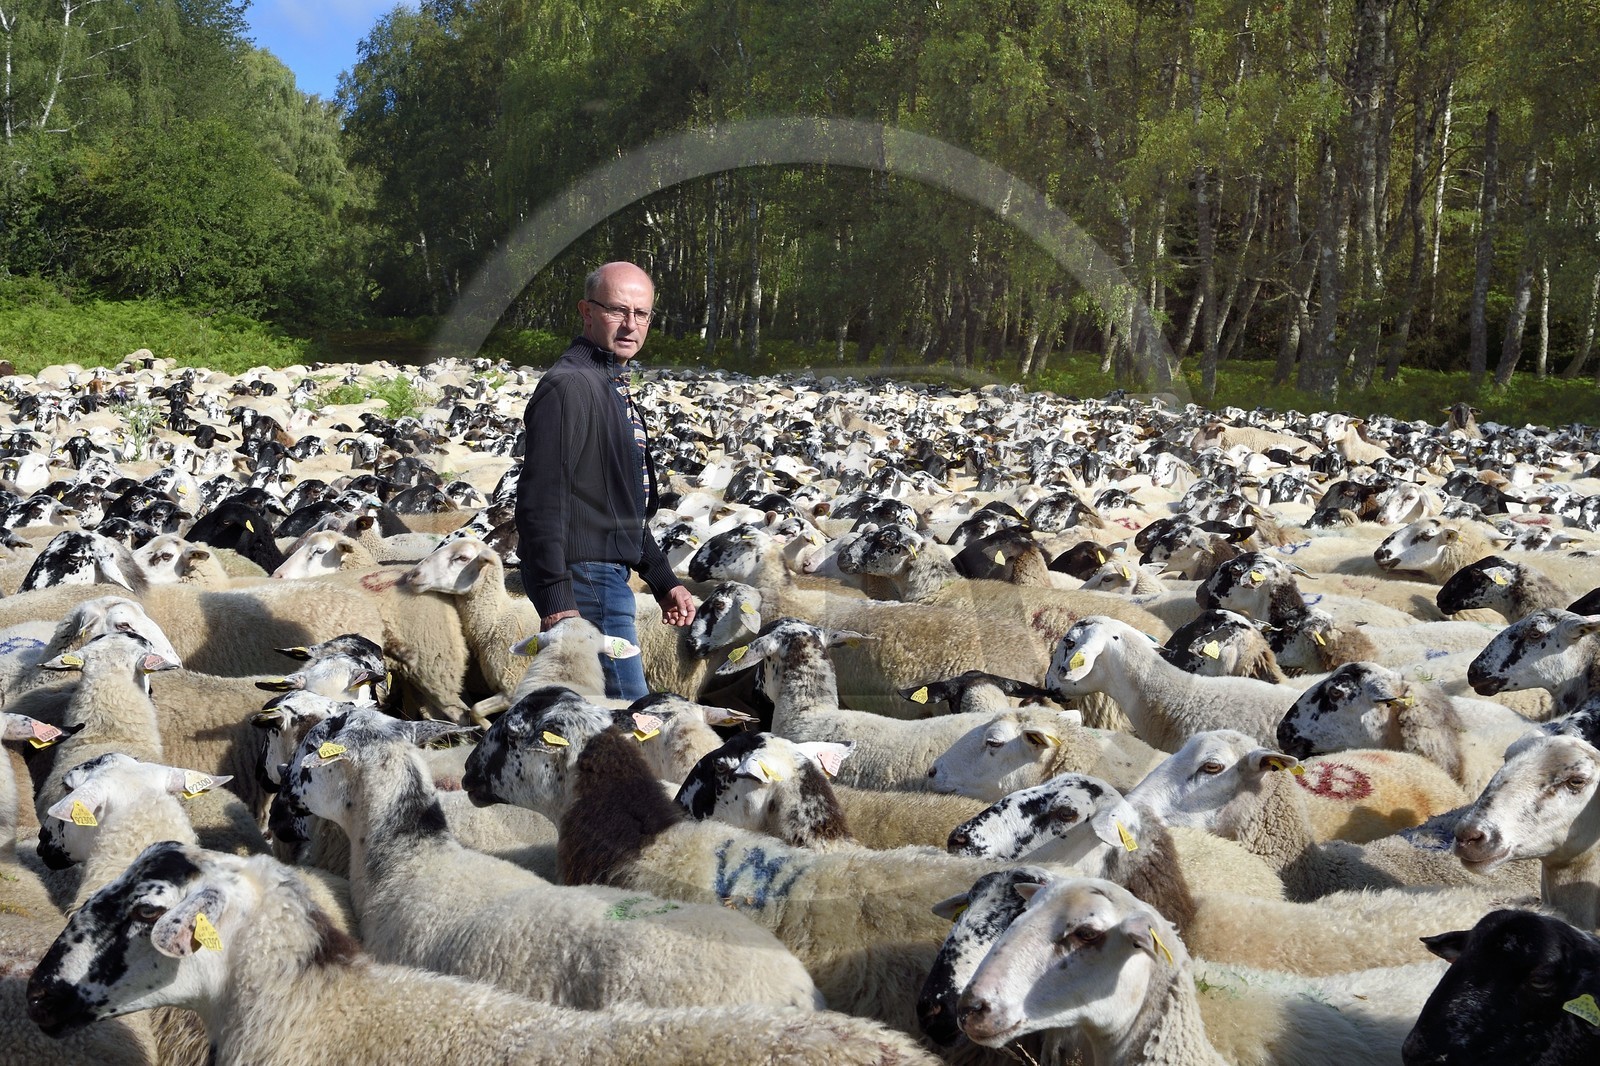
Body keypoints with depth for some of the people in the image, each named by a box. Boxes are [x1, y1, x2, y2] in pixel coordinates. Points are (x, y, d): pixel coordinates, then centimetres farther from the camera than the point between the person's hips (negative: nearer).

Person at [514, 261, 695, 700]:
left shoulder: (614, 388, 19)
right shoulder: (568, 386, -14)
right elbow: (542, 501, -21)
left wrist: (664, 581, 24)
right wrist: (555, 600, -26)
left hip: (608, 576, 10)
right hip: (583, 579, -10)